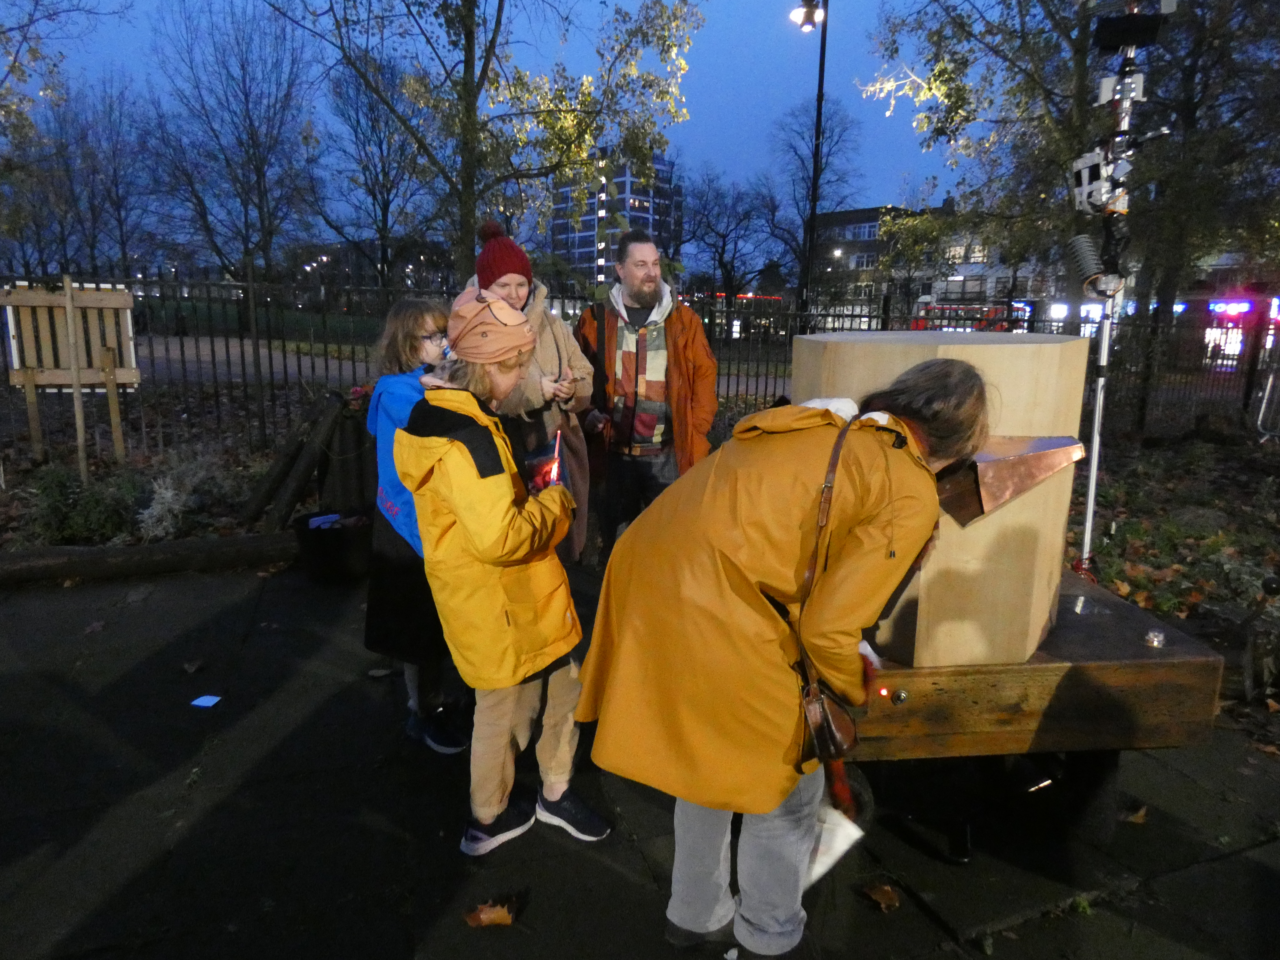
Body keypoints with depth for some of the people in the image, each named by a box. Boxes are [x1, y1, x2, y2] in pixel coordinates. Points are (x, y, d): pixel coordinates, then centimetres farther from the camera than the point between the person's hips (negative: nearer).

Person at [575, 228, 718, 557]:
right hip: (614, 451, 1)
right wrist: (589, 414, -9)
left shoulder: (683, 318, 2)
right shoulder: (595, 319, 2)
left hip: (669, 453, 0)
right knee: (615, 532, 15)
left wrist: (697, 430, -4)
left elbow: (704, 374, 3)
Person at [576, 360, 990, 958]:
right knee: (787, 783, 18)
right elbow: (829, 628, -8)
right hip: (712, 614, -8)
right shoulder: (912, 494, -4)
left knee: (710, 759, 29)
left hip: (646, 573, 9)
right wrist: (857, 695, 15)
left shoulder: (822, 424, 17)